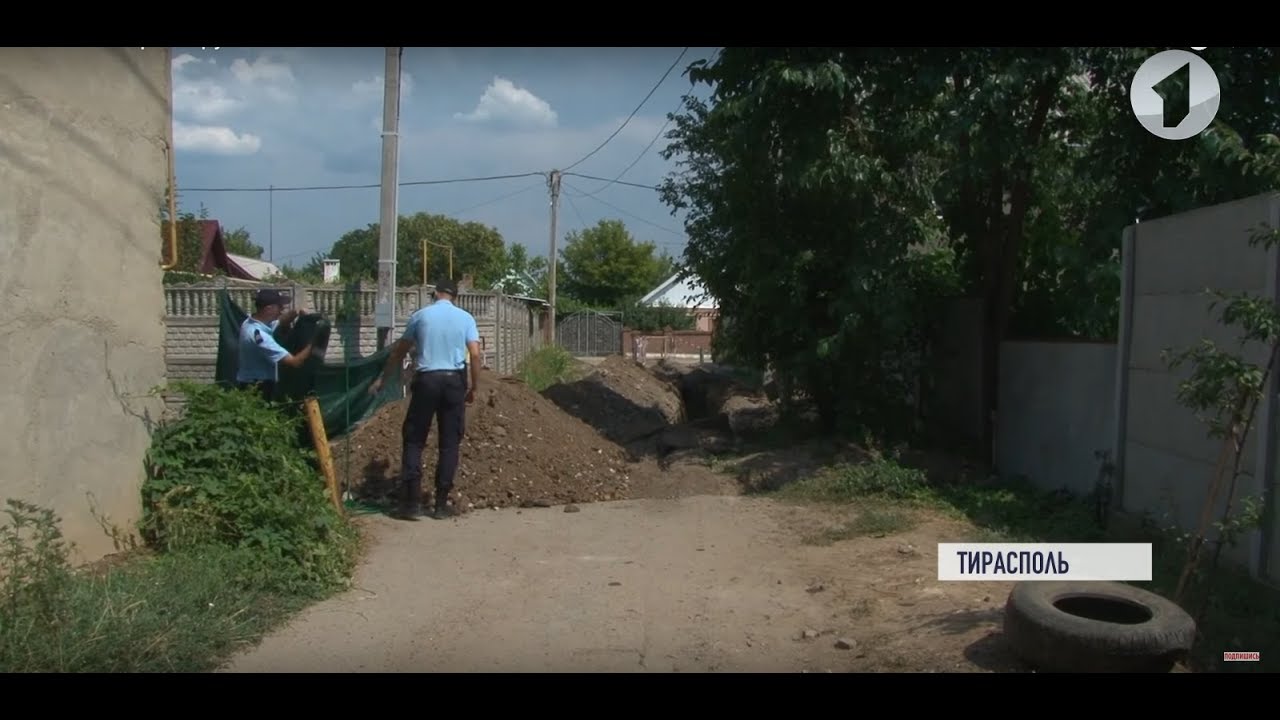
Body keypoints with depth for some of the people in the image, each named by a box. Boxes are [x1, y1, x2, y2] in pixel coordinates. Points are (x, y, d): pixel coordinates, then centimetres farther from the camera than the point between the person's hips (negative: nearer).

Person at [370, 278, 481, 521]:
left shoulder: (420, 315, 6)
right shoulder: (465, 318, 6)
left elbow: (399, 351, 14)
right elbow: (475, 355, -5)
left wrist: (381, 379, 24)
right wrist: (473, 387, 4)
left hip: (426, 380, 0)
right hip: (454, 381, 1)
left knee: (413, 440, 7)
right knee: (449, 443, 6)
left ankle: (412, 502, 0)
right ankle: (441, 504, 6)